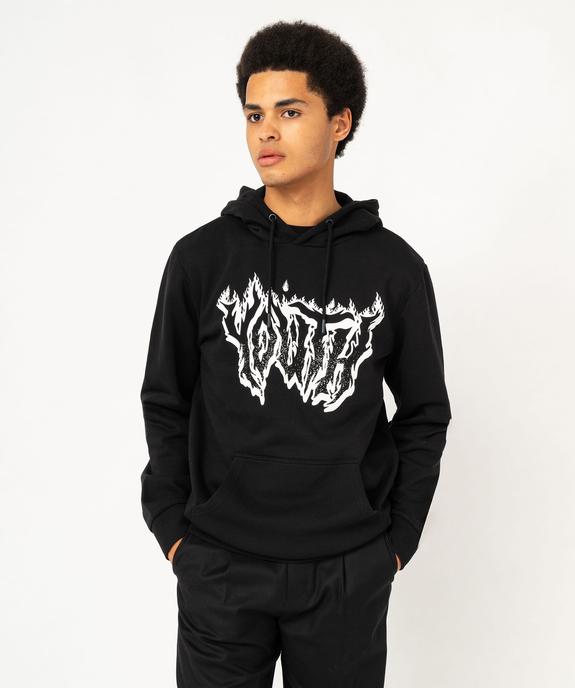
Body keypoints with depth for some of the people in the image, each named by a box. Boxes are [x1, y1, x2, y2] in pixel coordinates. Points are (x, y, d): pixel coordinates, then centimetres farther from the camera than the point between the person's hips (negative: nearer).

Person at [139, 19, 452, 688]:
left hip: (348, 572, 0)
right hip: (218, 569, 0)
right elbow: (166, 401, 5)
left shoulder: (394, 267, -2)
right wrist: (170, 525, 1)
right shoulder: (201, 257, -3)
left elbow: (424, 413, 6)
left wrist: (399, 535, 3)